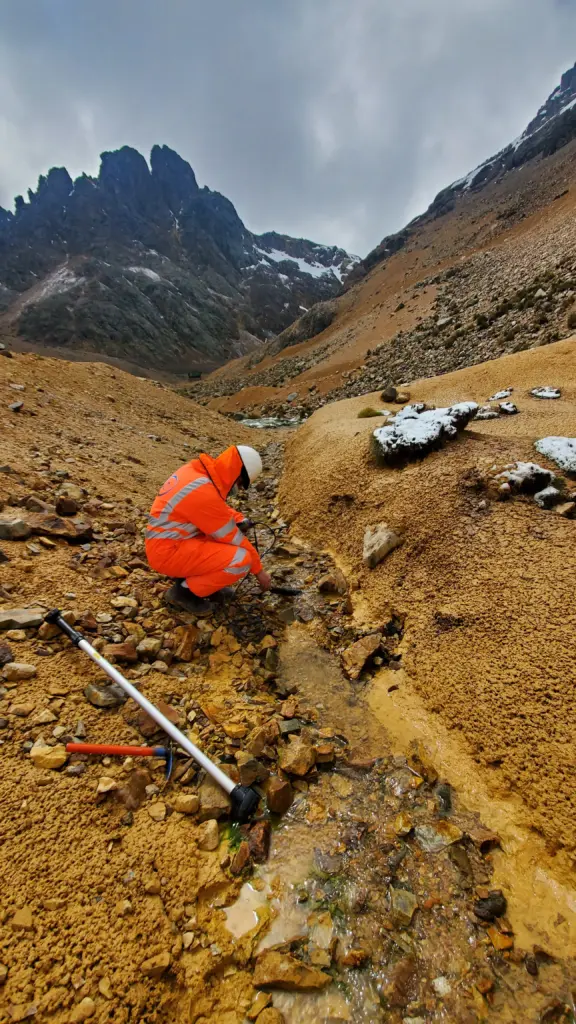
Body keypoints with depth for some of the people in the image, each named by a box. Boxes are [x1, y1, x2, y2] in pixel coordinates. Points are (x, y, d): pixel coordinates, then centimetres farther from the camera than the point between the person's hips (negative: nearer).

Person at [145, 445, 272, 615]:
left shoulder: (199, 470, 0)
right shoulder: (203, 491, -27)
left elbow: (218, 507, 17)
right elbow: (233, 538, -19)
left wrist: (241, 521, 0)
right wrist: (258, 569, -7)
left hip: (168, 539, 10)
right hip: (168, 551, -10)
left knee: (233, 527, 10)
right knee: (242, 560, -22)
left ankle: (201, 575, 14)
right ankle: (184, 591, -2)